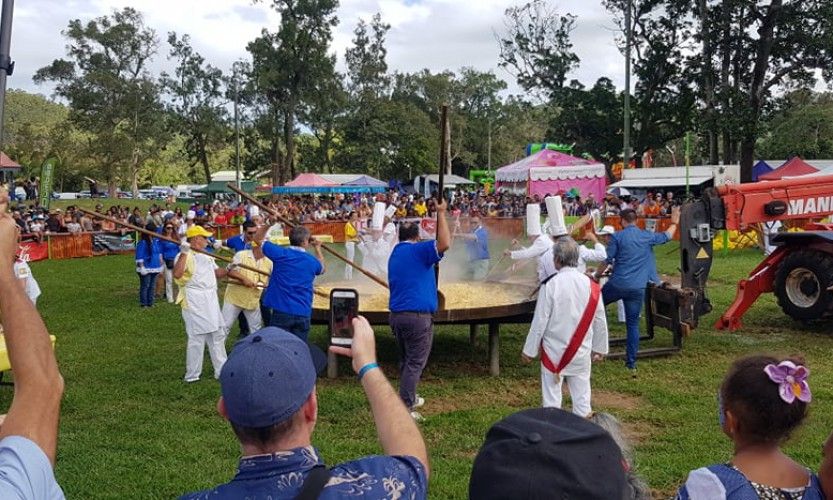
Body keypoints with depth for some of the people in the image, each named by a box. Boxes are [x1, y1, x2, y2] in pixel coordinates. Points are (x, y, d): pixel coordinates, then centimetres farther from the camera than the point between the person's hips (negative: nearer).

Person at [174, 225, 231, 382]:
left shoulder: (206, 256, 16)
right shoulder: (185, 256, -12)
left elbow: (216, 273, 21)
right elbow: (177, 274, -28)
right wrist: (184, 253, -32)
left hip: (211, 300, 9)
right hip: (194, 302, -9)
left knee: (217, 335, 14)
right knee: (197, 337, -4)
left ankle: (221, 370, 25)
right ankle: (192, 375, 7)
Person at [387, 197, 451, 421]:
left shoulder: (394, 255, 17)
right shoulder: (417, 250, -9)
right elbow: (445, 243, -23)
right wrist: (441, 213, -13)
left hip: (396, 314, 8)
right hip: (418, 315, -8)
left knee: (406, 360, 21)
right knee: (415, 363, -2)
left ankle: (409, 398, 33)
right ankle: (404, 408, -2)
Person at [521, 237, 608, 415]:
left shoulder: (551, 285, -16)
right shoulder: (591, 285, -4)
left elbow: (540, 321, -12)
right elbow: (600, 320, 4)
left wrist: (530, 350, -1)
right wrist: (599, 348, 17)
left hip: (554, 351, -3)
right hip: (581, 351, 3)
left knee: (552, 395, 8)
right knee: (581, 394, 12)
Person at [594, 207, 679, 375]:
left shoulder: (617, 236, -3)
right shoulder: (647, 236, 6)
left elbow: (607, 260, -4)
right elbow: (667, 236, 24)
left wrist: (597, 276, 9)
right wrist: (674, 222, 42)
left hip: (617, 284, -3)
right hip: (638, 288, 3)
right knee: (633, 324, 8)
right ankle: (631, 364, 8)